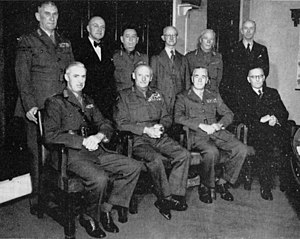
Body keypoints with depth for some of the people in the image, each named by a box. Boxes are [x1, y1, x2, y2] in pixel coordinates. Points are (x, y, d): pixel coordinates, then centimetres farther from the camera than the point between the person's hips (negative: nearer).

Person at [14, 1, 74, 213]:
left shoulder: (65, 44, 19)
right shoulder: (27, 42, 5)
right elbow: (22, 77, -2)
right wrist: (29, 105, -13)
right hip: (38, 108, -4)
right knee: (39, 154, 0)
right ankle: (37, 200, 14)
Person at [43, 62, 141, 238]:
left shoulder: (88, 101, 22)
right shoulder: (56, 102, 0)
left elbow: (106, 124, 19)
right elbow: (50, 135, -11)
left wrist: (99, 136, -6)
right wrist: (83, 141, -17)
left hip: (96, 151, 7)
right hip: (73, 155, -7)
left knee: (134, 167, -7)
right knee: (100, 178, -33)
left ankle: (107, 208, 0)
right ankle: (89, 218, -4)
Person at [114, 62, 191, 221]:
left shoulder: (157, 95, 21)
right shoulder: (125, 96, 7)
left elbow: (166, 117, 20)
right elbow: (121, 123, -3)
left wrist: (161, 126, -5)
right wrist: (145, 129, -12)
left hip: (159, 137, 4)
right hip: (137, 140, -4)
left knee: (183, 155, -21)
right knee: (155, 159, -34)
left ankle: (175, 195, -16)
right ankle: (166, 198, -16)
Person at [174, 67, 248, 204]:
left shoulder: (214, 96, 23)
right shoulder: (183, 97, 9)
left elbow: (228, 114, 17)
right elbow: (178, 117, -7)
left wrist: (218, 125, -6)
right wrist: (201, 125, -16)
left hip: (217, 132, 5)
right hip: (196, 135, -4)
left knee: (242, 149, -19)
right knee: (212, 152, -35)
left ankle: (222, 182, -3)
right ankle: (205, 187, -11)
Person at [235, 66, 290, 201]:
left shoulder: (273, 93, 24)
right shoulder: (244, 98, 18)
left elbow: (284, 113, 16)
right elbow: (241, 118, 4)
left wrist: (276, 118, -7)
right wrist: (261, 120, -9)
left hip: (276, 130, 2)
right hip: (256, 133, -2)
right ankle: (266, 186, -21)